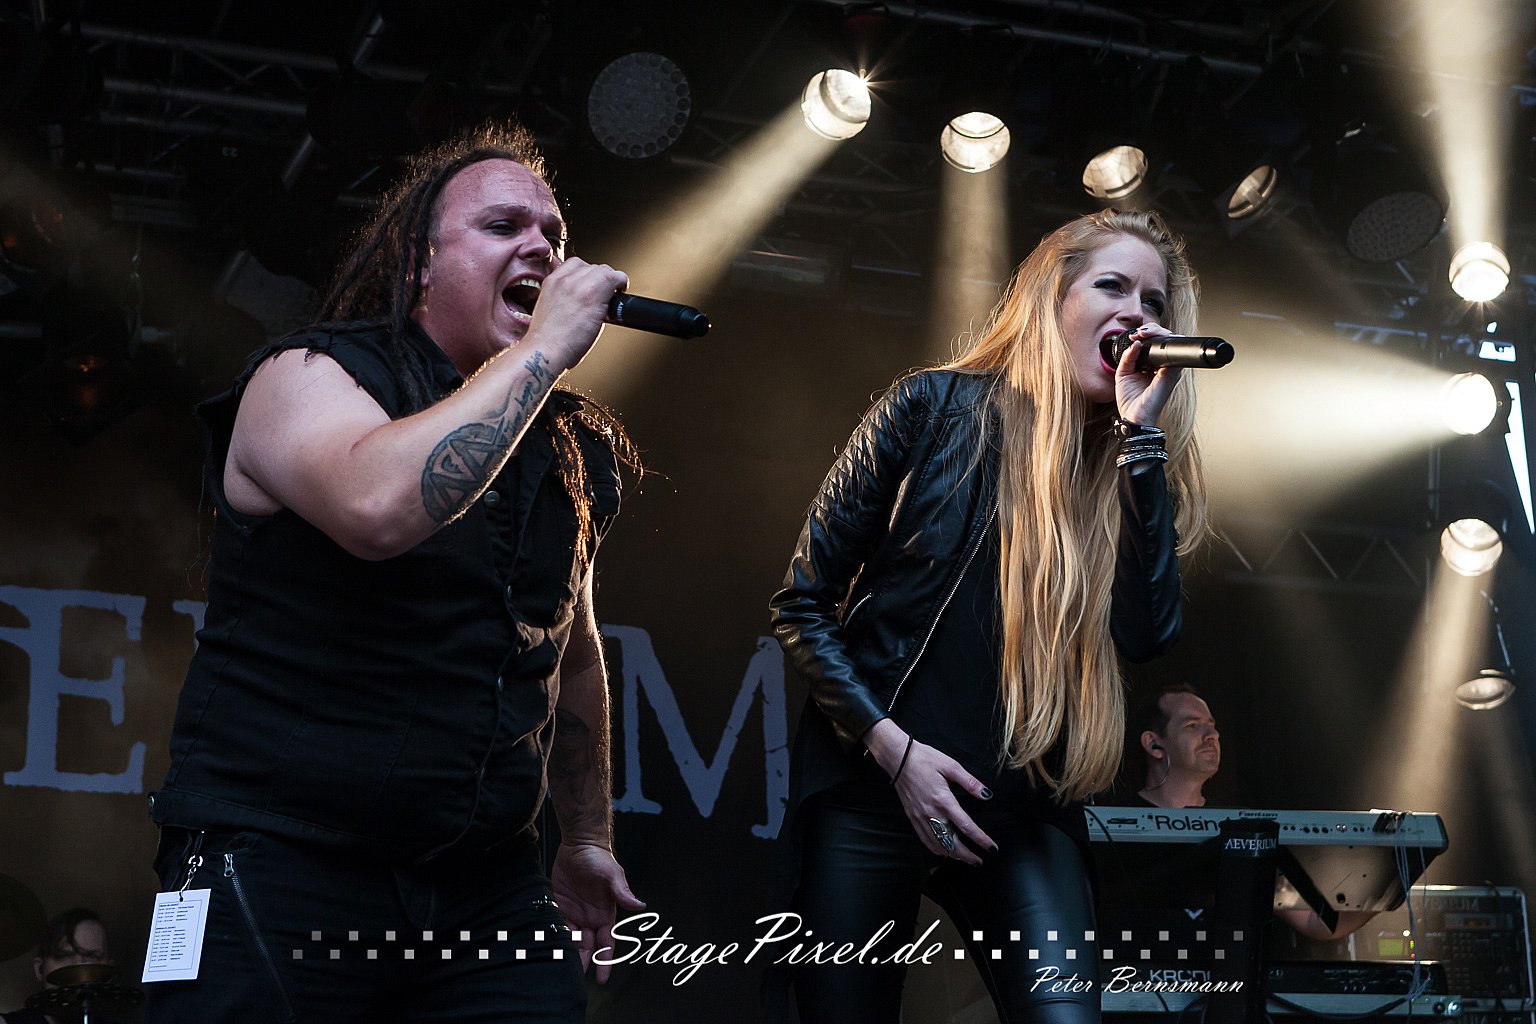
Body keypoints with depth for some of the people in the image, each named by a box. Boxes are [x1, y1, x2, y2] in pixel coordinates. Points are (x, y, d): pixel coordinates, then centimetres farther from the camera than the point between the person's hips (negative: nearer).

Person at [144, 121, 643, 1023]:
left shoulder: (570, 451, 11)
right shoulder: (307, 376, -7)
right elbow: (381, 505, -30)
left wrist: (588, 838, 24)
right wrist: (545, 347, -21)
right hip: (279, 868, -5)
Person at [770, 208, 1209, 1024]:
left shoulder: (1125, 467, 6)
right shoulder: (934, 407, -3)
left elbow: (1147, 635, -12)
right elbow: (802, 604, -2)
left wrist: (1143, 435, -11)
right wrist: (893, 748, -12)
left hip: (1023, 815, 2)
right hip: (871, 794, -2)